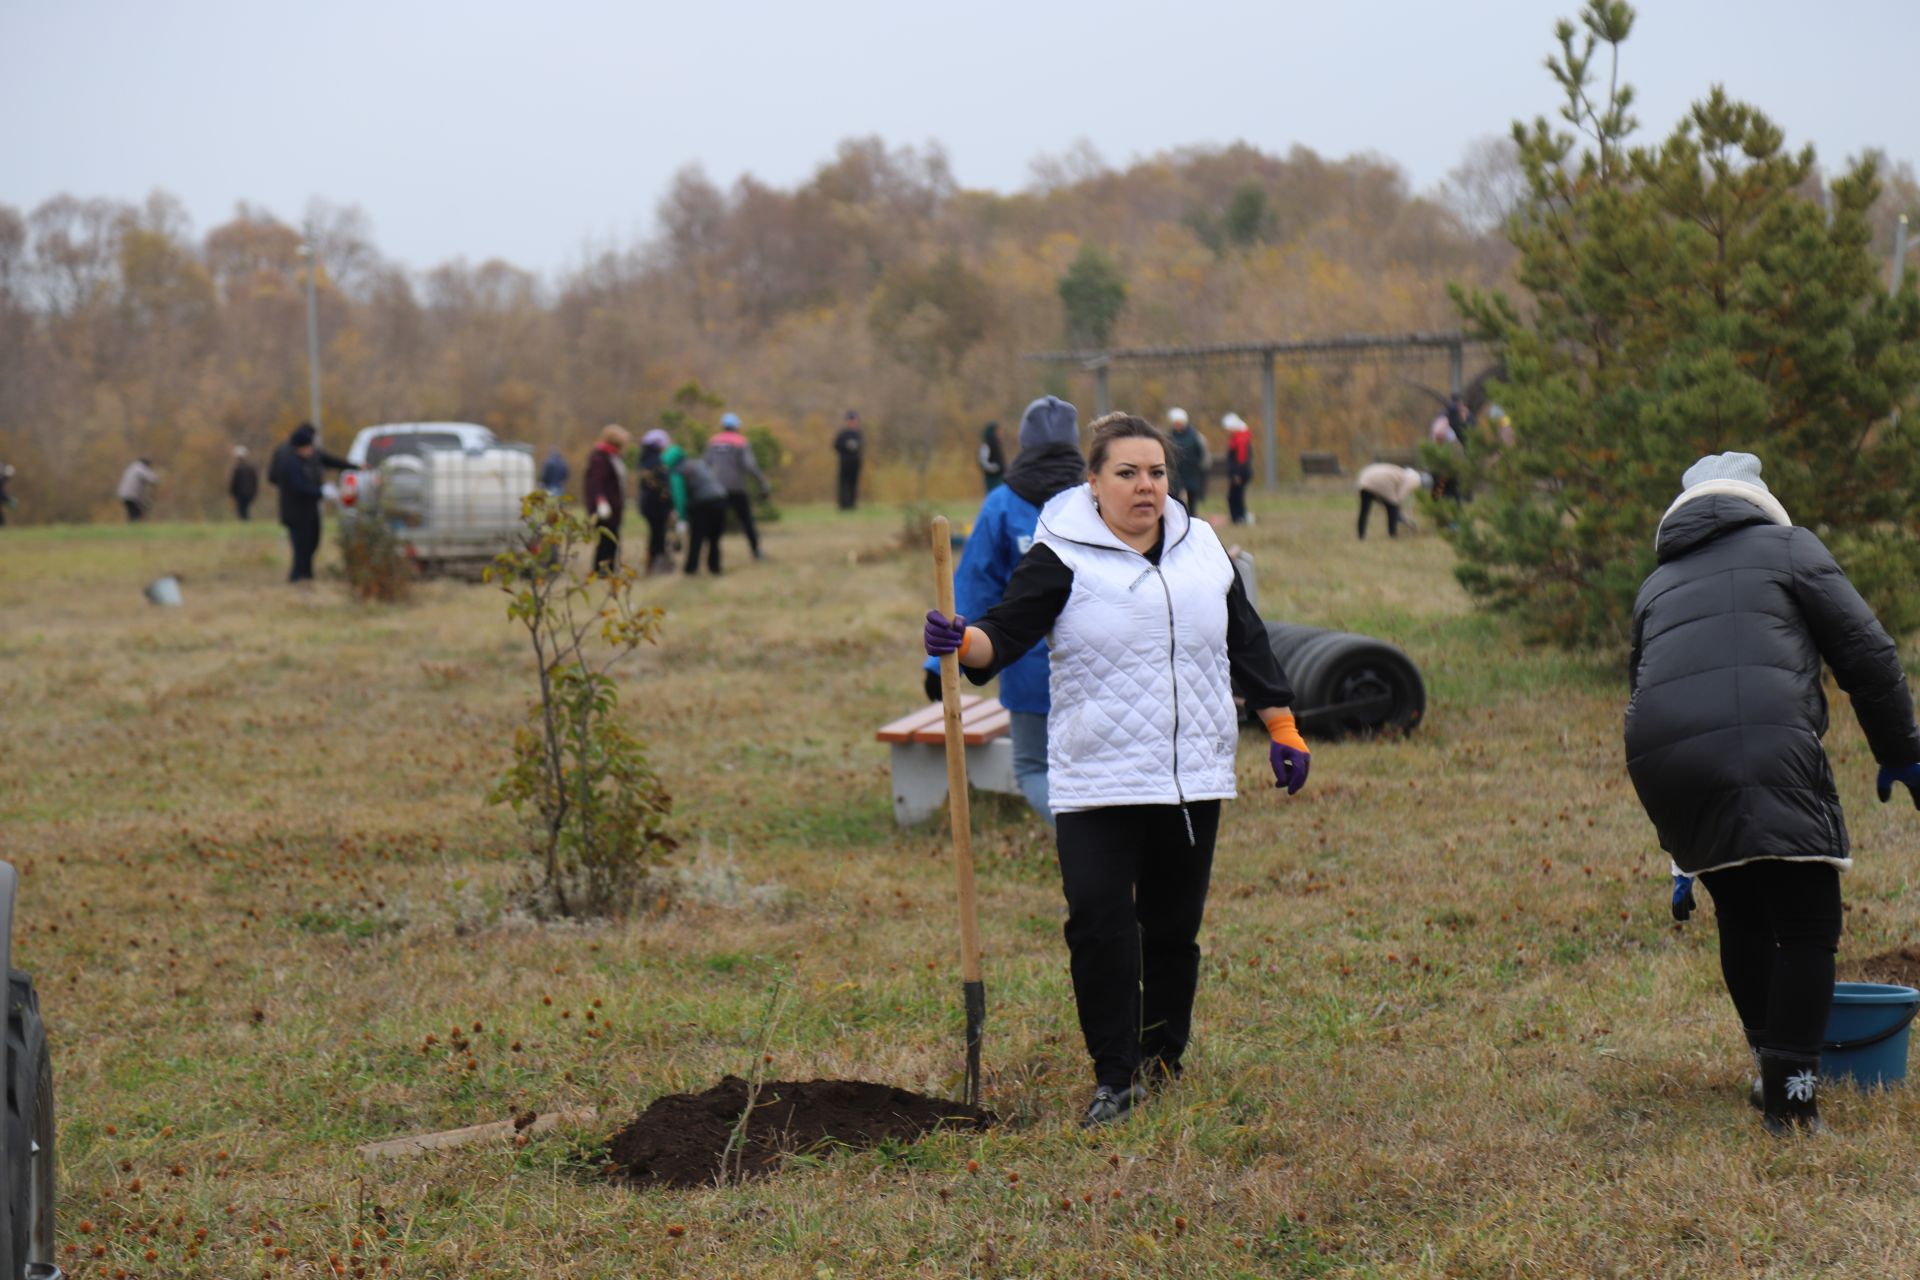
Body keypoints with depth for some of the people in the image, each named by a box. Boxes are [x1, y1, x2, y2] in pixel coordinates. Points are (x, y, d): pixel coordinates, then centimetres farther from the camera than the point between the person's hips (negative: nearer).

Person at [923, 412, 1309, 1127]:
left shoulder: (1202, 549, 12)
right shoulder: (1061, 557, -2)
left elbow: (1247, 645, 18)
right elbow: (1005, 634, -11)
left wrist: (1284, 731, 15)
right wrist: (961, 641, -33)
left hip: (1193, 778, 4)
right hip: (1097, 782, -4)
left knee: (1174, 928, 9)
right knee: (1099, 923, -15)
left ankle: (1164, 1063, 23)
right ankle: (1114, 1078, -8)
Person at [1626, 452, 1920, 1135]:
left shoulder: (1655, 586, 32)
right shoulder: (1788, 546, 19)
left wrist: (1683, 857, 37)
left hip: (1660, 758, 5)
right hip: (1764, 749, -5)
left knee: (1741, 916, 23)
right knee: (1807, 925, 1)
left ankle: (1770, 1061, 28)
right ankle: (1791, 1096, -4)